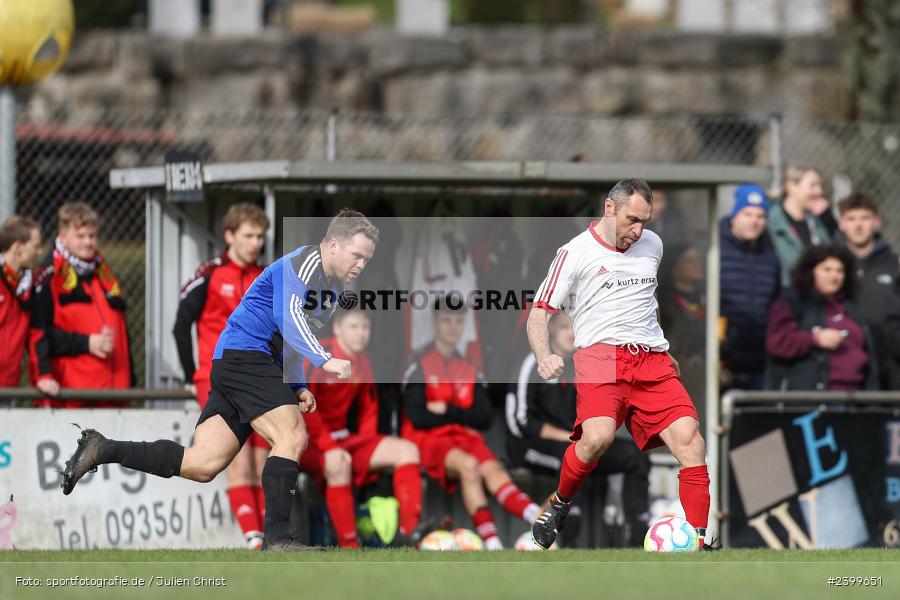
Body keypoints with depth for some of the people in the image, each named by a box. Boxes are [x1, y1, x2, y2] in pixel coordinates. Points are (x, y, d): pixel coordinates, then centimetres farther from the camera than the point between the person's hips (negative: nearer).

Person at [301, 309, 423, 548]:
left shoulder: (362, 363, 9)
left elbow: (368, 408, 17)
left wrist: (366, 446, 0)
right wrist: (328, 447, -25)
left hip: (343, 438, 8)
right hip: (309, 442, -8)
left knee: (407, 450, -8)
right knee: (339, 465, -39)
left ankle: (408, 531, -23)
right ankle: (348, 546, -35)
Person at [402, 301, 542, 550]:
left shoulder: (470, 371, 19)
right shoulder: (420, 366, 4)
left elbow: (484, 418, 9)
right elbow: (418, 417, -8)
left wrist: (448, 411, -5)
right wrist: (462, 416, 0)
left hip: (466, 437, 4)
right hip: (429, 440, -4)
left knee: (493, 470, -28)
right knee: (468, 465, -36)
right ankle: (491, 543, -48)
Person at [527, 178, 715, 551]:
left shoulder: (652, 244, 19)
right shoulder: (575, 253, 3)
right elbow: (539, 313, 3)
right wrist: (544, 357, -16)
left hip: (652, 361, 5)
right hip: (600, 354, -5)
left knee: (689, 438, -18)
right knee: (598, 436, -31)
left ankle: (699, 543, -14)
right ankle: (559, 505, -2)